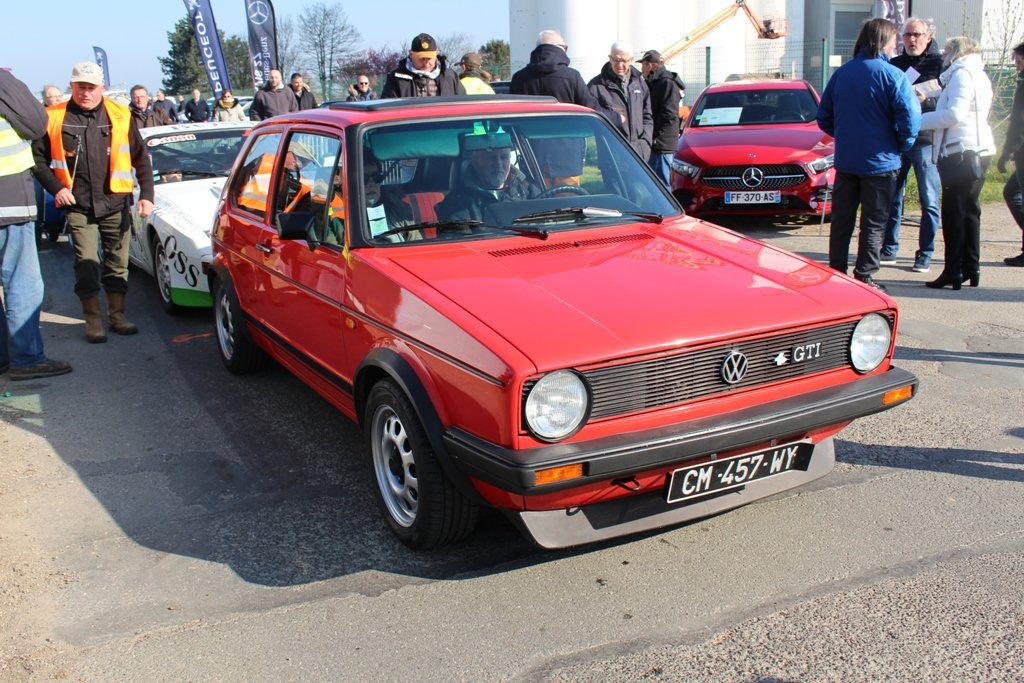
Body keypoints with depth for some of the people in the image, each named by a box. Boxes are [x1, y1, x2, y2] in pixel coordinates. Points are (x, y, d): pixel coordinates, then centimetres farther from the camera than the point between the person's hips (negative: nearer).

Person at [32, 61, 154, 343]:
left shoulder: (121, 116, 1)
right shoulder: (54, 118, -1)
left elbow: (141, 158, 6)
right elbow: (38, 158, 6)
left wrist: (146, 194, -2)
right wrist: (55, 187, -6)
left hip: (116, 204, 1)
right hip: (78, 206, -1)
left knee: (117, 262, 9)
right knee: (86, 264, 0)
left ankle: (116, 315, 22)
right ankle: (93, 320, 10)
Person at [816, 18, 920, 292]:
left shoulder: (841, 73, 3)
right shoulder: (892, 75, -11)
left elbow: (824, 118, 9)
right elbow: (910, 119, -16)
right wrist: (902, 146, 1)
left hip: (845, 161, 4)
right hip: (880, 163, -4)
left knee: (841, 221, 12)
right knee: (874, 224, 5)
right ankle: (864, 278, 8)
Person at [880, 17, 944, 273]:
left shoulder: (939, 64, 1)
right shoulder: (894, 65, 13)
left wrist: (926, 100, -24)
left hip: (925, 140, -4)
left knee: (929, 201, 0)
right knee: (891, 197, 7)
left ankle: (925, 254, 6)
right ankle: (889, 250, 16)